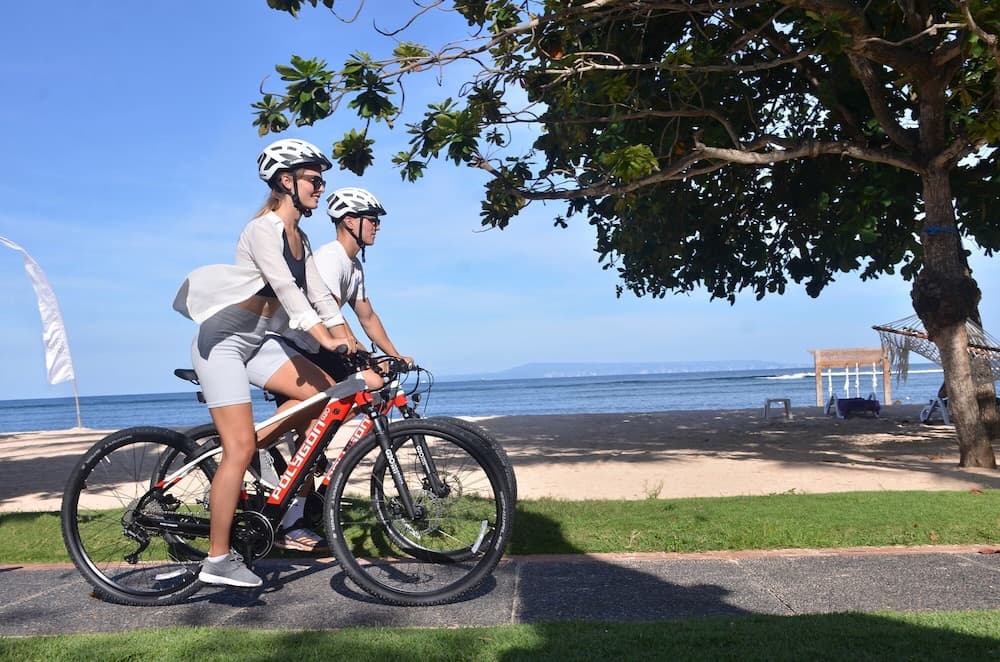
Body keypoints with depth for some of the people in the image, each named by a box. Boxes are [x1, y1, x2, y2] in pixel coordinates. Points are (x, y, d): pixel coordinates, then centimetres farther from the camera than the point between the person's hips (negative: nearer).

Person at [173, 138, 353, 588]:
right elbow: (285, 289, -29)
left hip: (257, 342, 8)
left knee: (327, 391, -7)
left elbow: (320, 295, 5)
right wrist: (325, 339, -38)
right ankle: (218, 561, -1)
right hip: (222, 343, -8)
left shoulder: (300, 239, 10)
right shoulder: (264, 229, -16)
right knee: (240, 447, -12)